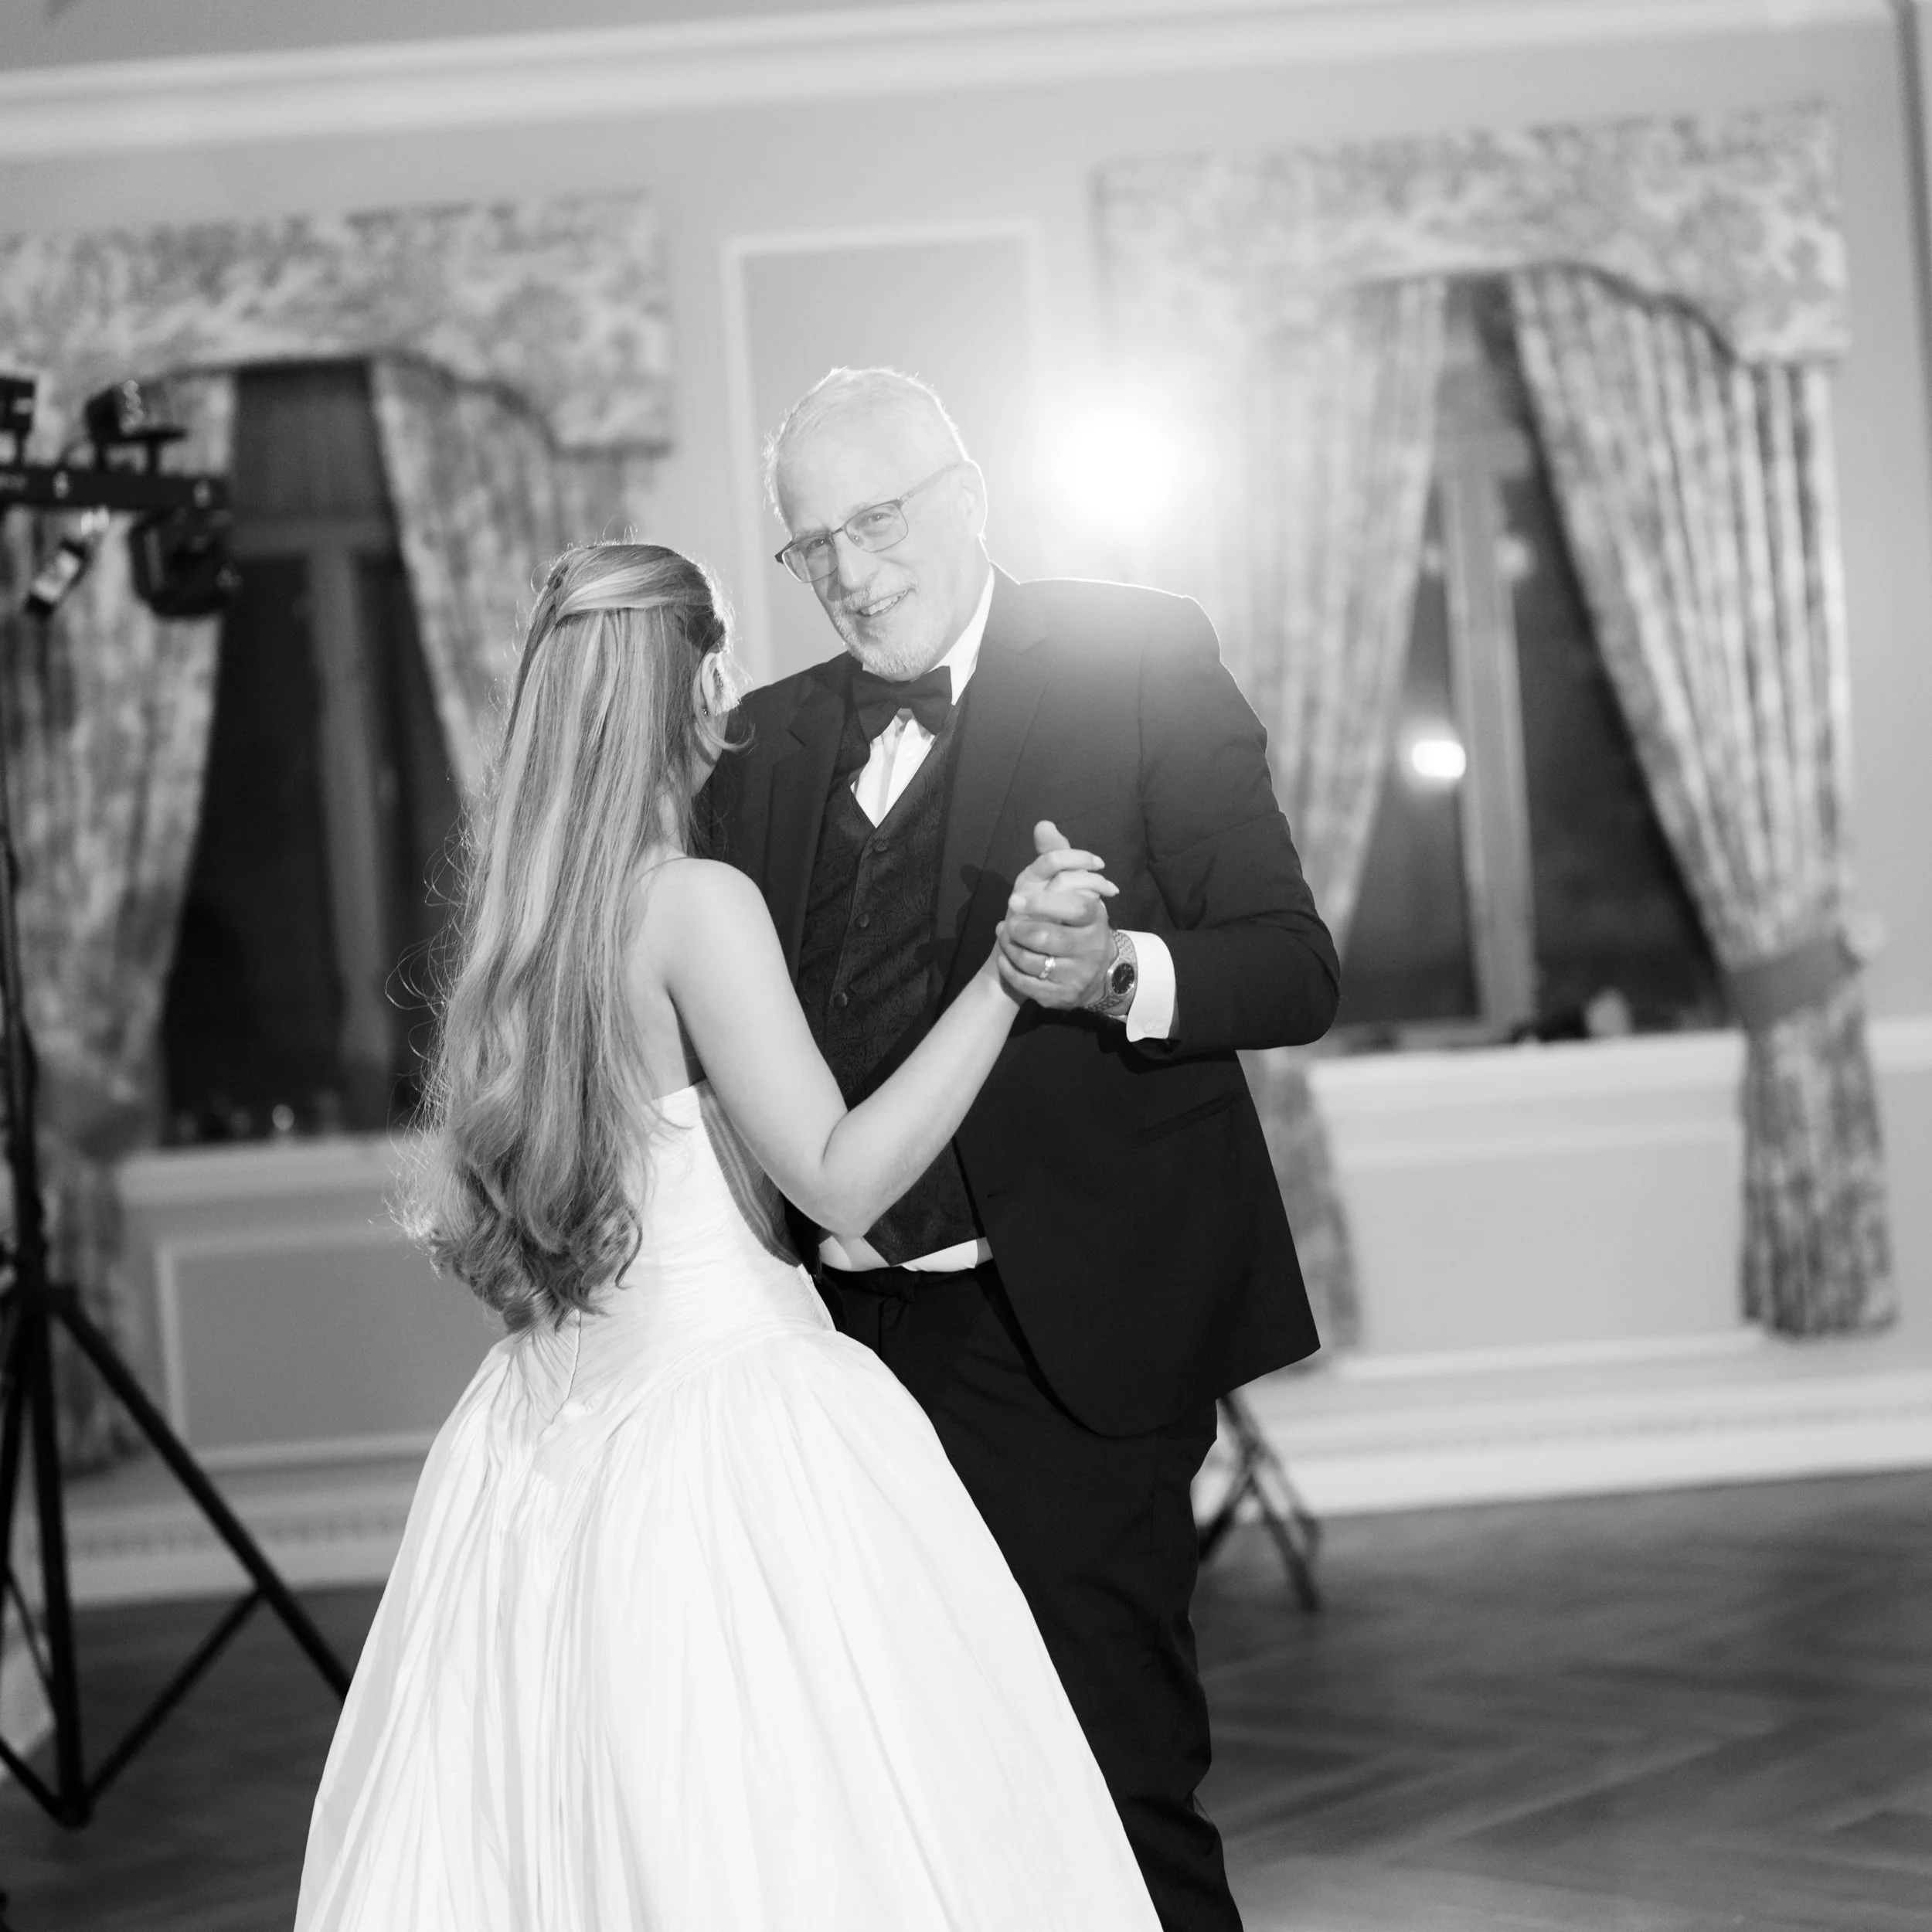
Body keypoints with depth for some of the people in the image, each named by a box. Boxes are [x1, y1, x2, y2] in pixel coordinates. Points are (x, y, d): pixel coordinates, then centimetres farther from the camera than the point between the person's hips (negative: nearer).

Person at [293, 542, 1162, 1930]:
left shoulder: (525, 908, 8)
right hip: (722, 1409, -8)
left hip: (555, 1428, 8)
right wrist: (1003, 971, -18)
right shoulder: (698, 903, -14)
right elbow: (840, 1180, -16)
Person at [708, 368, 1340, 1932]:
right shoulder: (779, 739, 14)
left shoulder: (1138, 661, -2)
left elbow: (1298, 965, -9)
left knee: (1121, 1772, -2)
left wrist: (1118, 974, -28)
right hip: (862, 1329, 5)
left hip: (1073, 1334, -5)